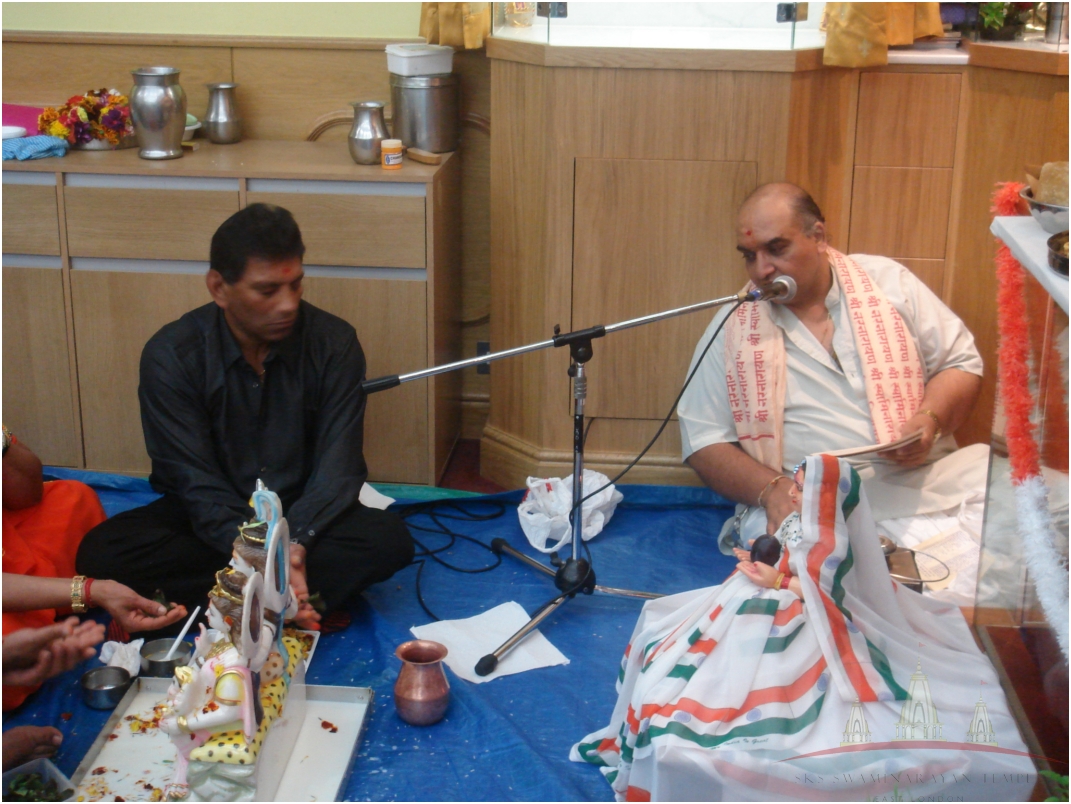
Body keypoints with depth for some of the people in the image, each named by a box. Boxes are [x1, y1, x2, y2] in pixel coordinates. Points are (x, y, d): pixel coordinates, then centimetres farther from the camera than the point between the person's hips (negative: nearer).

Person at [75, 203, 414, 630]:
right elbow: (196, 482, -18)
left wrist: (295, 540, -35)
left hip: (302, 518, 0)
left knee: (389, 539, -29)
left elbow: (339, 465, -15)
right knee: (100, 551, -28)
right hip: (211, 520, 0)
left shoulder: (334, 343, -11)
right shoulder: (170, 355, -14)